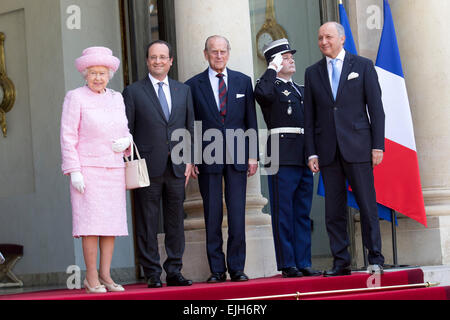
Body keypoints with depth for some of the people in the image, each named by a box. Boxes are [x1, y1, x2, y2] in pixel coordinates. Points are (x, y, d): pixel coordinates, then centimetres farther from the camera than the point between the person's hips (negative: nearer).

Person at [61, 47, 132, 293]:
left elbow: (125, 131, 21)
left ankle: (105, 275, 8)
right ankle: (91, 278, -4)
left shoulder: (116, 98, 14)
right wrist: (74, 171, -12)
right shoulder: (75, 98, -1)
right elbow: (68, 136, -5)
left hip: (114, 169, 5)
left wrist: (126, 141, -3)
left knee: (112, 223, 2)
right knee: (92, 222, -9)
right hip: (88, 168, -5)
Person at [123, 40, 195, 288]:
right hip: (147, 167, -3)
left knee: (176, 222, 6)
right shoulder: (133, 92, 3)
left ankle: (174, 271, 13)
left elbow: (190, 127, 15)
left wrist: (189, 160, 6)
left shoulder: (183, 91, 14)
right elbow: (126, 132, 2)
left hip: (177, 167, 3)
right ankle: (152, 274, 5)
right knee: (147, 224, -1)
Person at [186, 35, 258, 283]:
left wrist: (253, 155, 4)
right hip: (207, 158, -1)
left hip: (237, 157, 1)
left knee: (237, 216, 0)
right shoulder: (193, 85, 4)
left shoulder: (243, 81, 10)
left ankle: (237, 268, 7)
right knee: (212, 217, 1)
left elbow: (251, 121, 10)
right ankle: (217, 269, 8)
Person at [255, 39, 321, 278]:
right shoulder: (271, 86, 0)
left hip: (304, 157, 7)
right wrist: (272, 69, -12)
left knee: (303, 213, 8)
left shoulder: (299, 89, 23)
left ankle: (303, 263, 12)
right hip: (282, 155, -7)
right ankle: (287, 264, -1)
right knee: (284, 212, -4)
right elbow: (261, 93, -26)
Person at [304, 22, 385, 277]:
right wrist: (312, 153, 3)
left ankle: (375, 260, 5)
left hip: (357, 147, -3)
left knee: (367, 205, -2)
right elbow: (310, 116, 11)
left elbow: (376, 108, 2)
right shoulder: (313, 73, 13)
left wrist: (377, 145, -5)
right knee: (334, 210, 3)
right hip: (328, 150, 3)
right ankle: (341, 262, 9)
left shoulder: (363, 65, 6)